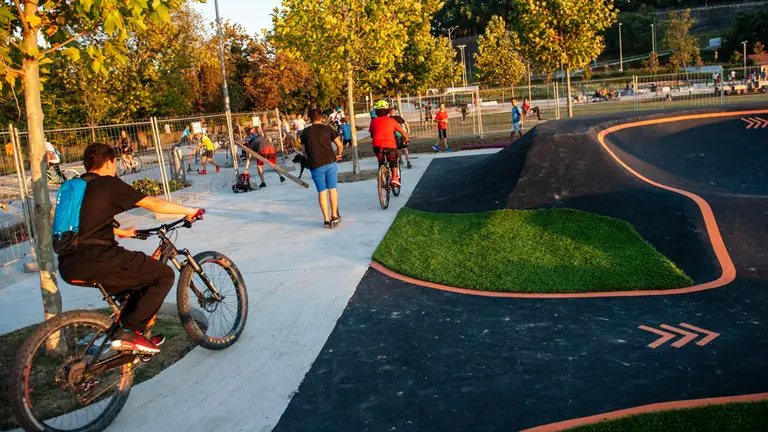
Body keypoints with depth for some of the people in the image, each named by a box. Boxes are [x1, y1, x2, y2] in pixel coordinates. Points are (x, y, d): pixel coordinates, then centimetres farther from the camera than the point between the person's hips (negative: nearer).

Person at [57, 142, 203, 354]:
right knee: (164, 275, -1)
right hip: (94, 260, -9)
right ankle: (129, 332, -5)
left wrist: (122, 232, 50)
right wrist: (190, 211, 9)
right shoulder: (109, 184, -3)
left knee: (141, 279, 27)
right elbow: (154, 204, -3)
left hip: (68, 266, 9)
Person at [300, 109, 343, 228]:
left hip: (316, 165, 0)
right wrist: (338, 155, 23)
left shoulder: (305, 132, 6)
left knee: (321, 192, 5)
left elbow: (304, 151, 11)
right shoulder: (328, 128, 5)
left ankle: (326, 219, 4)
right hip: (330, 162, 0)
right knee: (332, 189, 11)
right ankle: (334, 216, 14)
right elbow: (339, 145, 5)